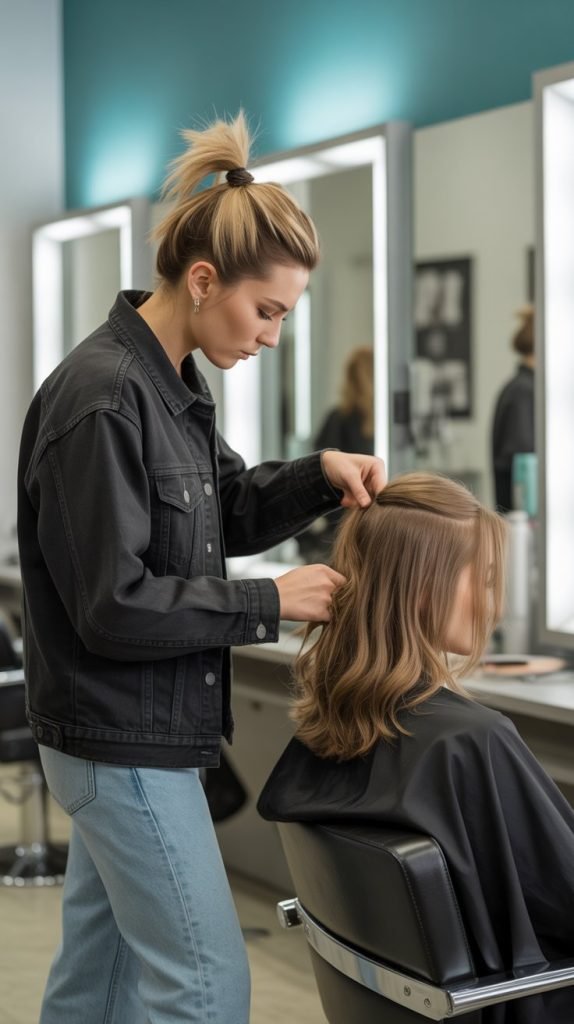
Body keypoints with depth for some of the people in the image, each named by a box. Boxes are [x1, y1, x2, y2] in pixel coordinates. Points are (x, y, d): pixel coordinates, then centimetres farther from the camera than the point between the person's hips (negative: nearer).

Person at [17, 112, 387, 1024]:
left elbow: (227, 513, 18)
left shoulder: (173, 383, 7)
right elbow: (113, 606, -23)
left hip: (124, 737, 9)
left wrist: (320, 473, 1)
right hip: (123, 741, -9)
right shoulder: (102, 399, -22)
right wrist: (270, 603, -16)